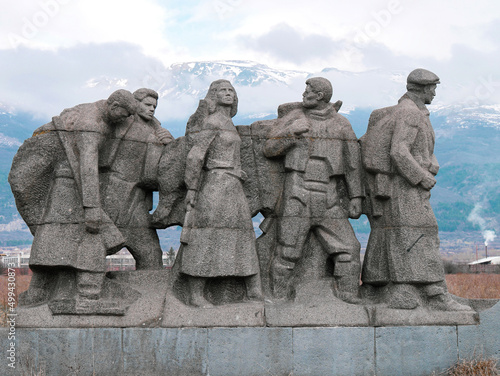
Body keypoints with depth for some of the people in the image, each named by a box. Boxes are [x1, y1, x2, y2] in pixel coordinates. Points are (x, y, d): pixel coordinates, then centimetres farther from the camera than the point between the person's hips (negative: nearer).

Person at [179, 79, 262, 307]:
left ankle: (255, 294, 9)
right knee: (207, 241, -9)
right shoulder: (212, 121, -7)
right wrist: (191, 188, -16)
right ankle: (196, 296, -7)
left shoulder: (228, 124, 21)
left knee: (243, 238, 7)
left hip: (233, 187, 10)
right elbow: (195, 155, -13)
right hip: (216, 184, -10)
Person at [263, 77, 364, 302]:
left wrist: (356, 197, 5)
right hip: (297, 198, -2)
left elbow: (352, 164, 12)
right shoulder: (294, 117, 7)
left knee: (348, 249, -4)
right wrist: (290, 132, -15)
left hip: (329, 202, 2)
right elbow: (269, 149, 3)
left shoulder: (341, 125, 10)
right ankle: (277, 299, 10)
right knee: (287, 254, -3)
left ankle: (349, 299, 5)